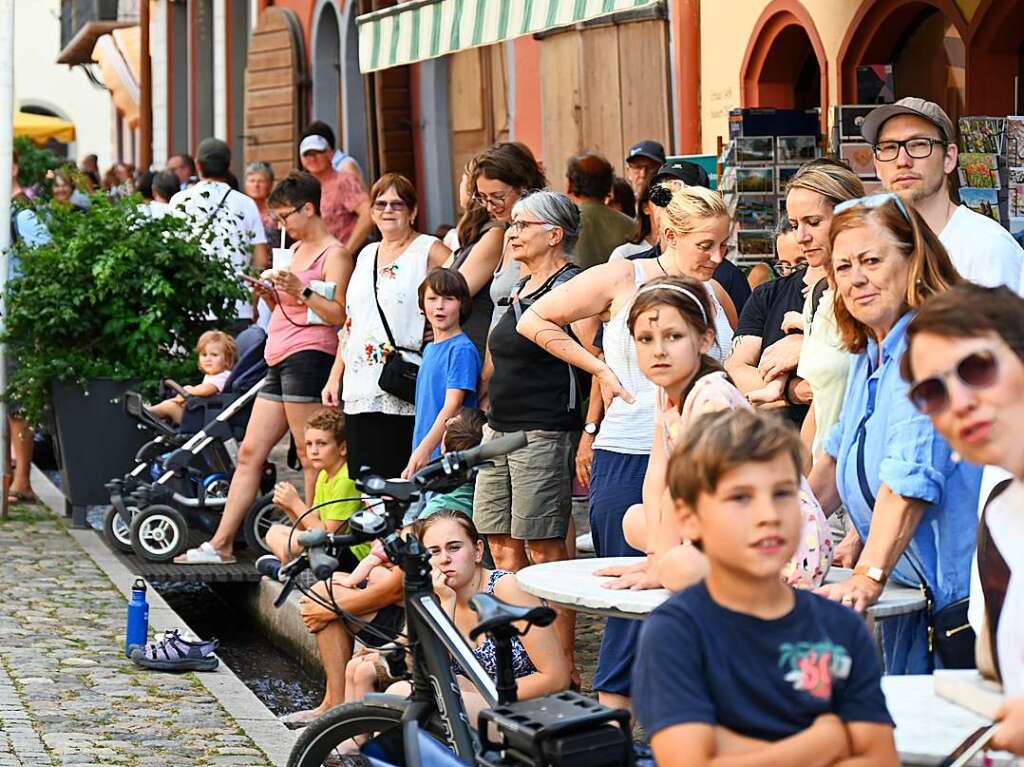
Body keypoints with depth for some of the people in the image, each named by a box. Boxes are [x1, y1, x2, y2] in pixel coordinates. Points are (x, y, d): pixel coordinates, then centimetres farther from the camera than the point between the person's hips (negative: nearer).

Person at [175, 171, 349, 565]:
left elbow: (337, 315, -14)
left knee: (311, 458, -7)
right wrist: (272, 295, 10)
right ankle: (221, 543, 9)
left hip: (307, 356, -10)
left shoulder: (334, 254, -5)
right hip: (280, 359, 10)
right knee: (250, 452, 7)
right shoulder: (298, 250, 23)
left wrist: (300, 290, -23)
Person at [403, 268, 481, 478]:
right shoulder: (429, 350, 16)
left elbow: (452, 406, -18)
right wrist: (417, 453, 16)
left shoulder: (462, 350, -11)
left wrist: (425, 449, -25)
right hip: (423, 455, 8)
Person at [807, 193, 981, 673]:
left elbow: (911, 476, -26)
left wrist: (869, 577, -31)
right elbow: (841, 454, 28)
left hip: (965, 595, -9)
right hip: (910, 596, 9)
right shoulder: (868, 354, 13)